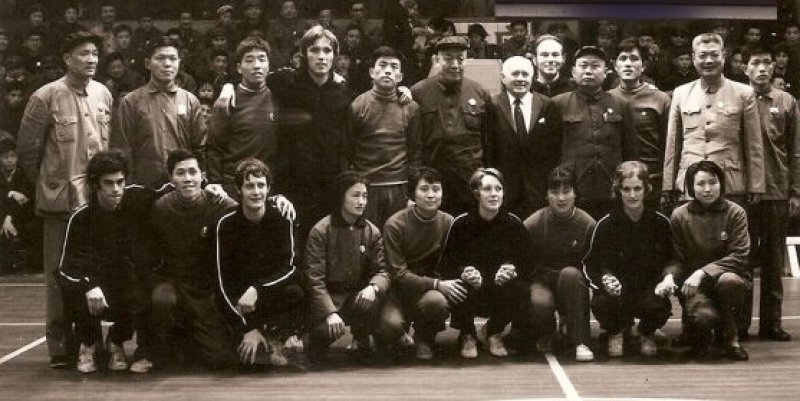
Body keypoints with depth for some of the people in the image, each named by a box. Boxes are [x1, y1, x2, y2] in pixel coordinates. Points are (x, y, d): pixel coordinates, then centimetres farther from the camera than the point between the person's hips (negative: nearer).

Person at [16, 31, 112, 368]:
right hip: (62, 200, -4)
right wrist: (46, 182, 6)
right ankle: (60, 347, 12)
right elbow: (27, 148, -1)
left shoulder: (104, 95, 6)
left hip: (101, 198, 4)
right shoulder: (46, 97, -7)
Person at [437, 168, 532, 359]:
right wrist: (463, 272, -32)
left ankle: (494, 332, 4)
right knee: (459, 288, -35)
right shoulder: (461, 223, -8)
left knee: (520, 290, -31)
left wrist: (512, 270, -27)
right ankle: (467, 336, 0)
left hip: (501, 285, 1)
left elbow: (526, 263, -4)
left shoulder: (514, 224, -4)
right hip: (471, 286, -1)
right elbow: (445, 264, -10)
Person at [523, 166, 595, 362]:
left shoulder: (588, 224, -6)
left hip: (574, 283, 1)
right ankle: (544, 335, 3)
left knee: (570, 273, -35)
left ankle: (580, 341, -27)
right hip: (542, 281, 0)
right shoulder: (533, 224, -7)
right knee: (539, 302, -36)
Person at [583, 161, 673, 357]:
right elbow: (592, 262, -3)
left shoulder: (661, 222, -1)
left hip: (650, 287, 0)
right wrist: (605, 278, -24)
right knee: (601, 303, -33)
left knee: (657, 306, -34)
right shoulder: (606, 225, -3)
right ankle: (616, 332, 8)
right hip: (617, 288, 0)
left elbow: (672, 259, 6)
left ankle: (648, 334, 8)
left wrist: (668, 277, -17)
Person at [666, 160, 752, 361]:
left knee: (728, 280, -38)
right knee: (703, 316, -33)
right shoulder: (679, 216, 0)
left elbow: (739, 256, -12)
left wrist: (703, 272, -24)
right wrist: (670, 277, -22)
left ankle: (729, 336, -7)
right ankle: (698, 335, 10)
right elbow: (676, 259, 1)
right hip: (694, 284, 0)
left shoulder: (735, 213, -4)